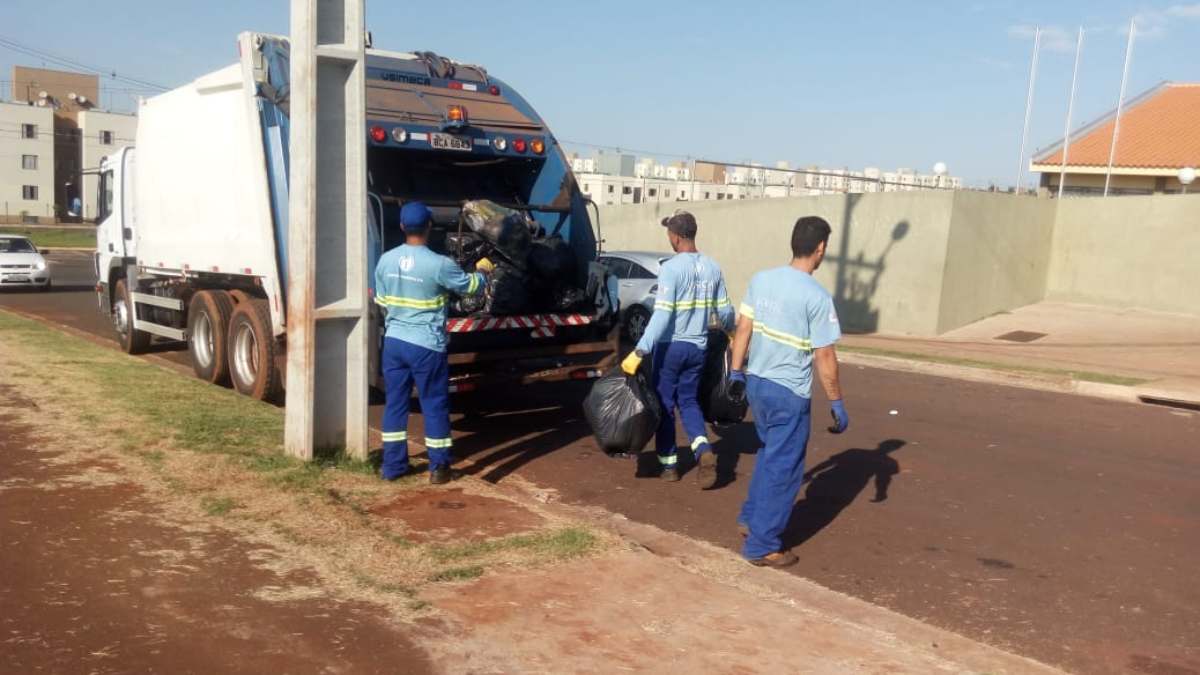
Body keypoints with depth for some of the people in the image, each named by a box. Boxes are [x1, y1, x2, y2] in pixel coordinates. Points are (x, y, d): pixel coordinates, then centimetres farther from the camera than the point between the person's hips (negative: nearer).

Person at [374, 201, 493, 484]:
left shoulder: (386, 260, 0)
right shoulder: (439, 264, -15)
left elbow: (381, 301, 12)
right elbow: (471, 286, 0)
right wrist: (482, 271, 21)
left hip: (393, 341, 5)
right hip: (426, 346, -5)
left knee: (395, 402, 13)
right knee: (434, 405, 6)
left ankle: (392, 465, 19)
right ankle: (438, 467, 13)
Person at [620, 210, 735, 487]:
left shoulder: (671, 268, -16)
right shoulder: (712, 267, 2)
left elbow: (661, 316, -24)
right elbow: (725, 310, 9)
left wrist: (639, 352, -25)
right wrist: (729, 333, 31)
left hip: (671, 346, -5)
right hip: (698, 347, 5)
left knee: (665, 405, 10)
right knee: (689, 401, 17)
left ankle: (669, 464, 18)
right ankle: (704, 451, -4)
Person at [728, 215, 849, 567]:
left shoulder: (761, 279, 1)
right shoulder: (817, 297, -17)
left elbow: (743, 329, 5)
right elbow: (824, 358, -14)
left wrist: (737, 372, 15)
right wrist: (837, 403, -5)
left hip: (756, 383, 7)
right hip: (789, 394, -7)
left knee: (769, 455, 26)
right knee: (782, 468, 5)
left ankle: (750, 518, 34)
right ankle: (763, 546, 13)